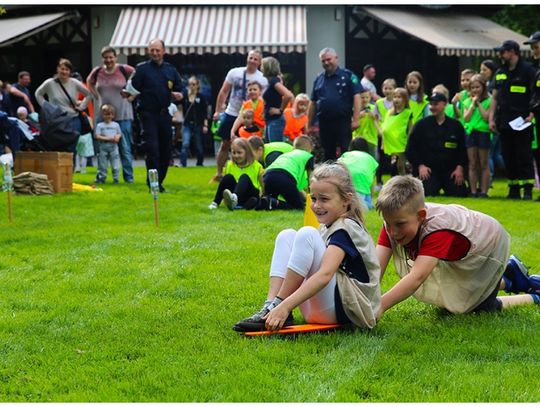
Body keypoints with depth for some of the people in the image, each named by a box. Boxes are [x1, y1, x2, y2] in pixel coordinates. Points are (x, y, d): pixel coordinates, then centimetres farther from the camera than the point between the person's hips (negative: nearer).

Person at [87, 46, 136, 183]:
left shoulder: (124, 70, -7)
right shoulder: (97, 72, 4)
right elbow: (89, 82, 24)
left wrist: (132, 96, -3)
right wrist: (97, 97, 12)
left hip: (122, 115, -3)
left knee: (125, 147, -1)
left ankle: (128, 176, 6)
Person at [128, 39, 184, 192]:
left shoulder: (171, 70, 13)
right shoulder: (142, 68, 2)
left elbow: (180, 88, 15)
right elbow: (134, 88, -2)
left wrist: (179, 95, -4)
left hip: (165, 114, 4)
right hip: (149, 114, -4)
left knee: (166, 150, 7)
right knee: (152, 149, -11)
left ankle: (159, 180, 20)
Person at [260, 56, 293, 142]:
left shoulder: (274, 81, -15)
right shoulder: (271, 81, 12)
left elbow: (288, 96, -28)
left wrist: (280, 110, -16)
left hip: (275, 121, -10)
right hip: (270, 120, 10)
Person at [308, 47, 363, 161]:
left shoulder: (348, 76, -1)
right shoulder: (319, 79, 12)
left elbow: (356, 97, -7)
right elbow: (313, 103, 15)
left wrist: (355, 119, -15)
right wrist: (310, 125, 11)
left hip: (343, 121, -4)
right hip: (324, 122, 5)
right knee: (328, 155, 10)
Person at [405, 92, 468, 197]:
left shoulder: (456, 125, 6)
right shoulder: (421, 125, 2)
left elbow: (463, 149, 10)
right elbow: (410, 149, 3)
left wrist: (460, 167, -3)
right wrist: (420, 165, -8)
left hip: (451, 171, 2)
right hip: (428, 170, -2)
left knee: (461, 194, -11)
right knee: (427, 194, -23)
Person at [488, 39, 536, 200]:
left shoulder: (527, 70, -2)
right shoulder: (500, 73, 17)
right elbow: (495, 98, 18)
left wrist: (531, 115, -15)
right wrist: (491, 119, 9)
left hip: (522, 123, -6)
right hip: (504, 123, 6)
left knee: (524, 157, -7)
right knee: (508, 157, 7)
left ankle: (528, 189, -5)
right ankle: (514, 189, 13)